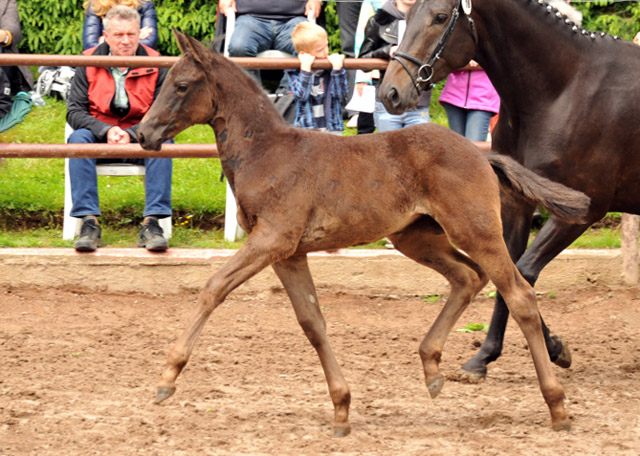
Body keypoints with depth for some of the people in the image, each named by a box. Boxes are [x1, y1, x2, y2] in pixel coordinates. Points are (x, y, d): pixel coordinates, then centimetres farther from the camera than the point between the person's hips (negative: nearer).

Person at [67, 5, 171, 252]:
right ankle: (89, 222, -36)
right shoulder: (89, 64, -2)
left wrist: (131, 134, -24)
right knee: (78, 139, -32)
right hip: (99, 137, 0)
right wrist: (106, 131, -23)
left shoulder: (155, 66, -3)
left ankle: (152, 223, -34)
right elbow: (74, 111, -6)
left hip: (139, 138, 0)